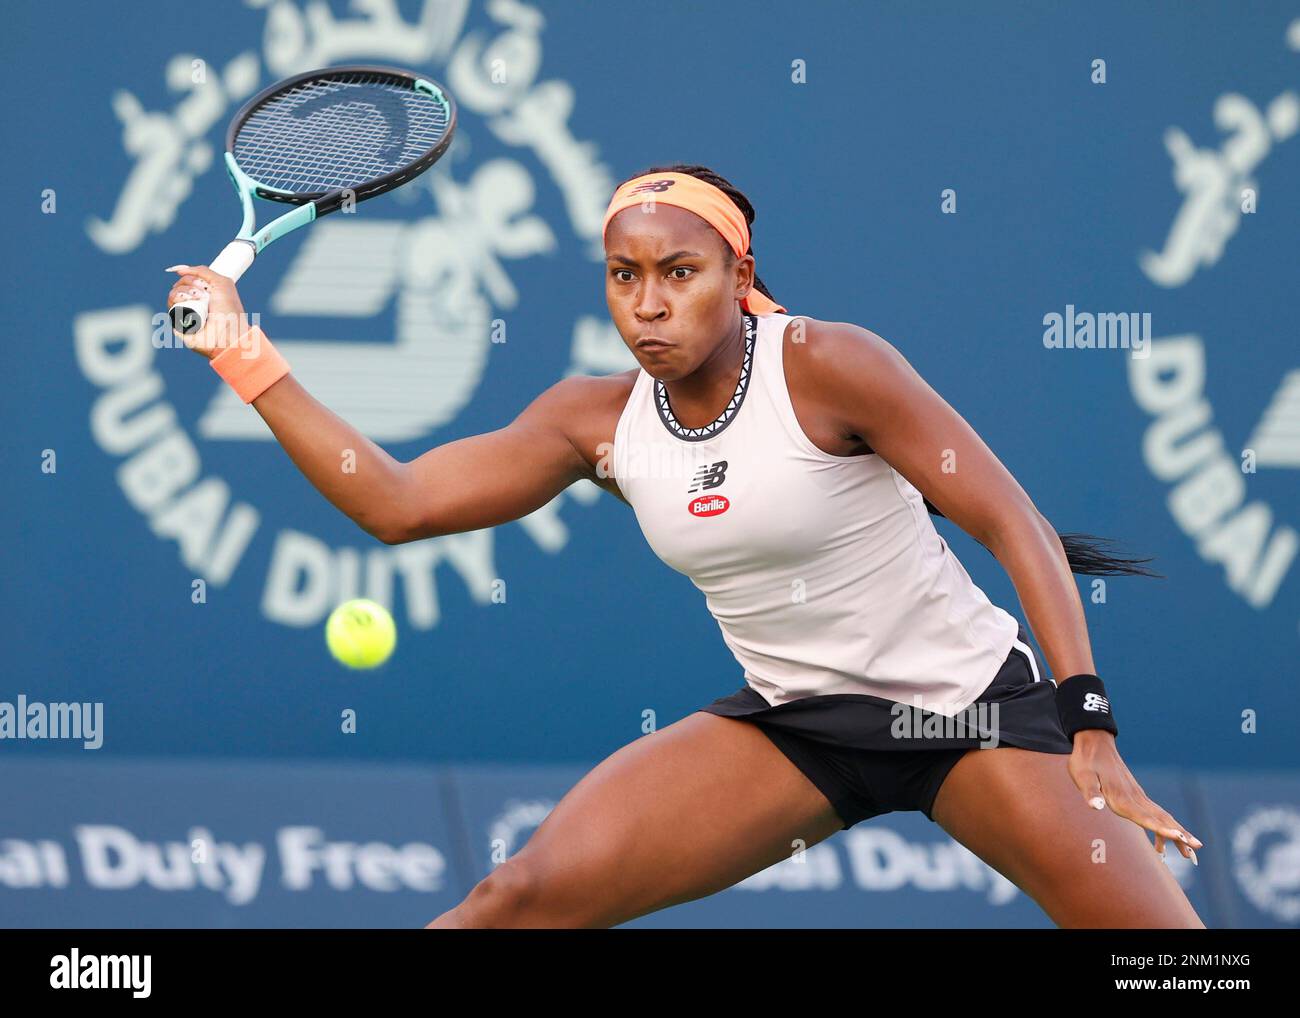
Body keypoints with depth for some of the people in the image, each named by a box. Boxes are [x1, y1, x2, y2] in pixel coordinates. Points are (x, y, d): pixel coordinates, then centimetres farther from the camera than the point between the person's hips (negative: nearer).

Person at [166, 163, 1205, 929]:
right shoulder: (600, 418, -3)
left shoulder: (826, 366, -18)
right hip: (794, 724, 4)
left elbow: (1015, 525, -17)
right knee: (526, 895, -11)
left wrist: (1089, 729, -23)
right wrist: (252, 366, -9)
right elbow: (398, 503, -2)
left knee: (1153, 934, -18)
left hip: (967, 699, -3)